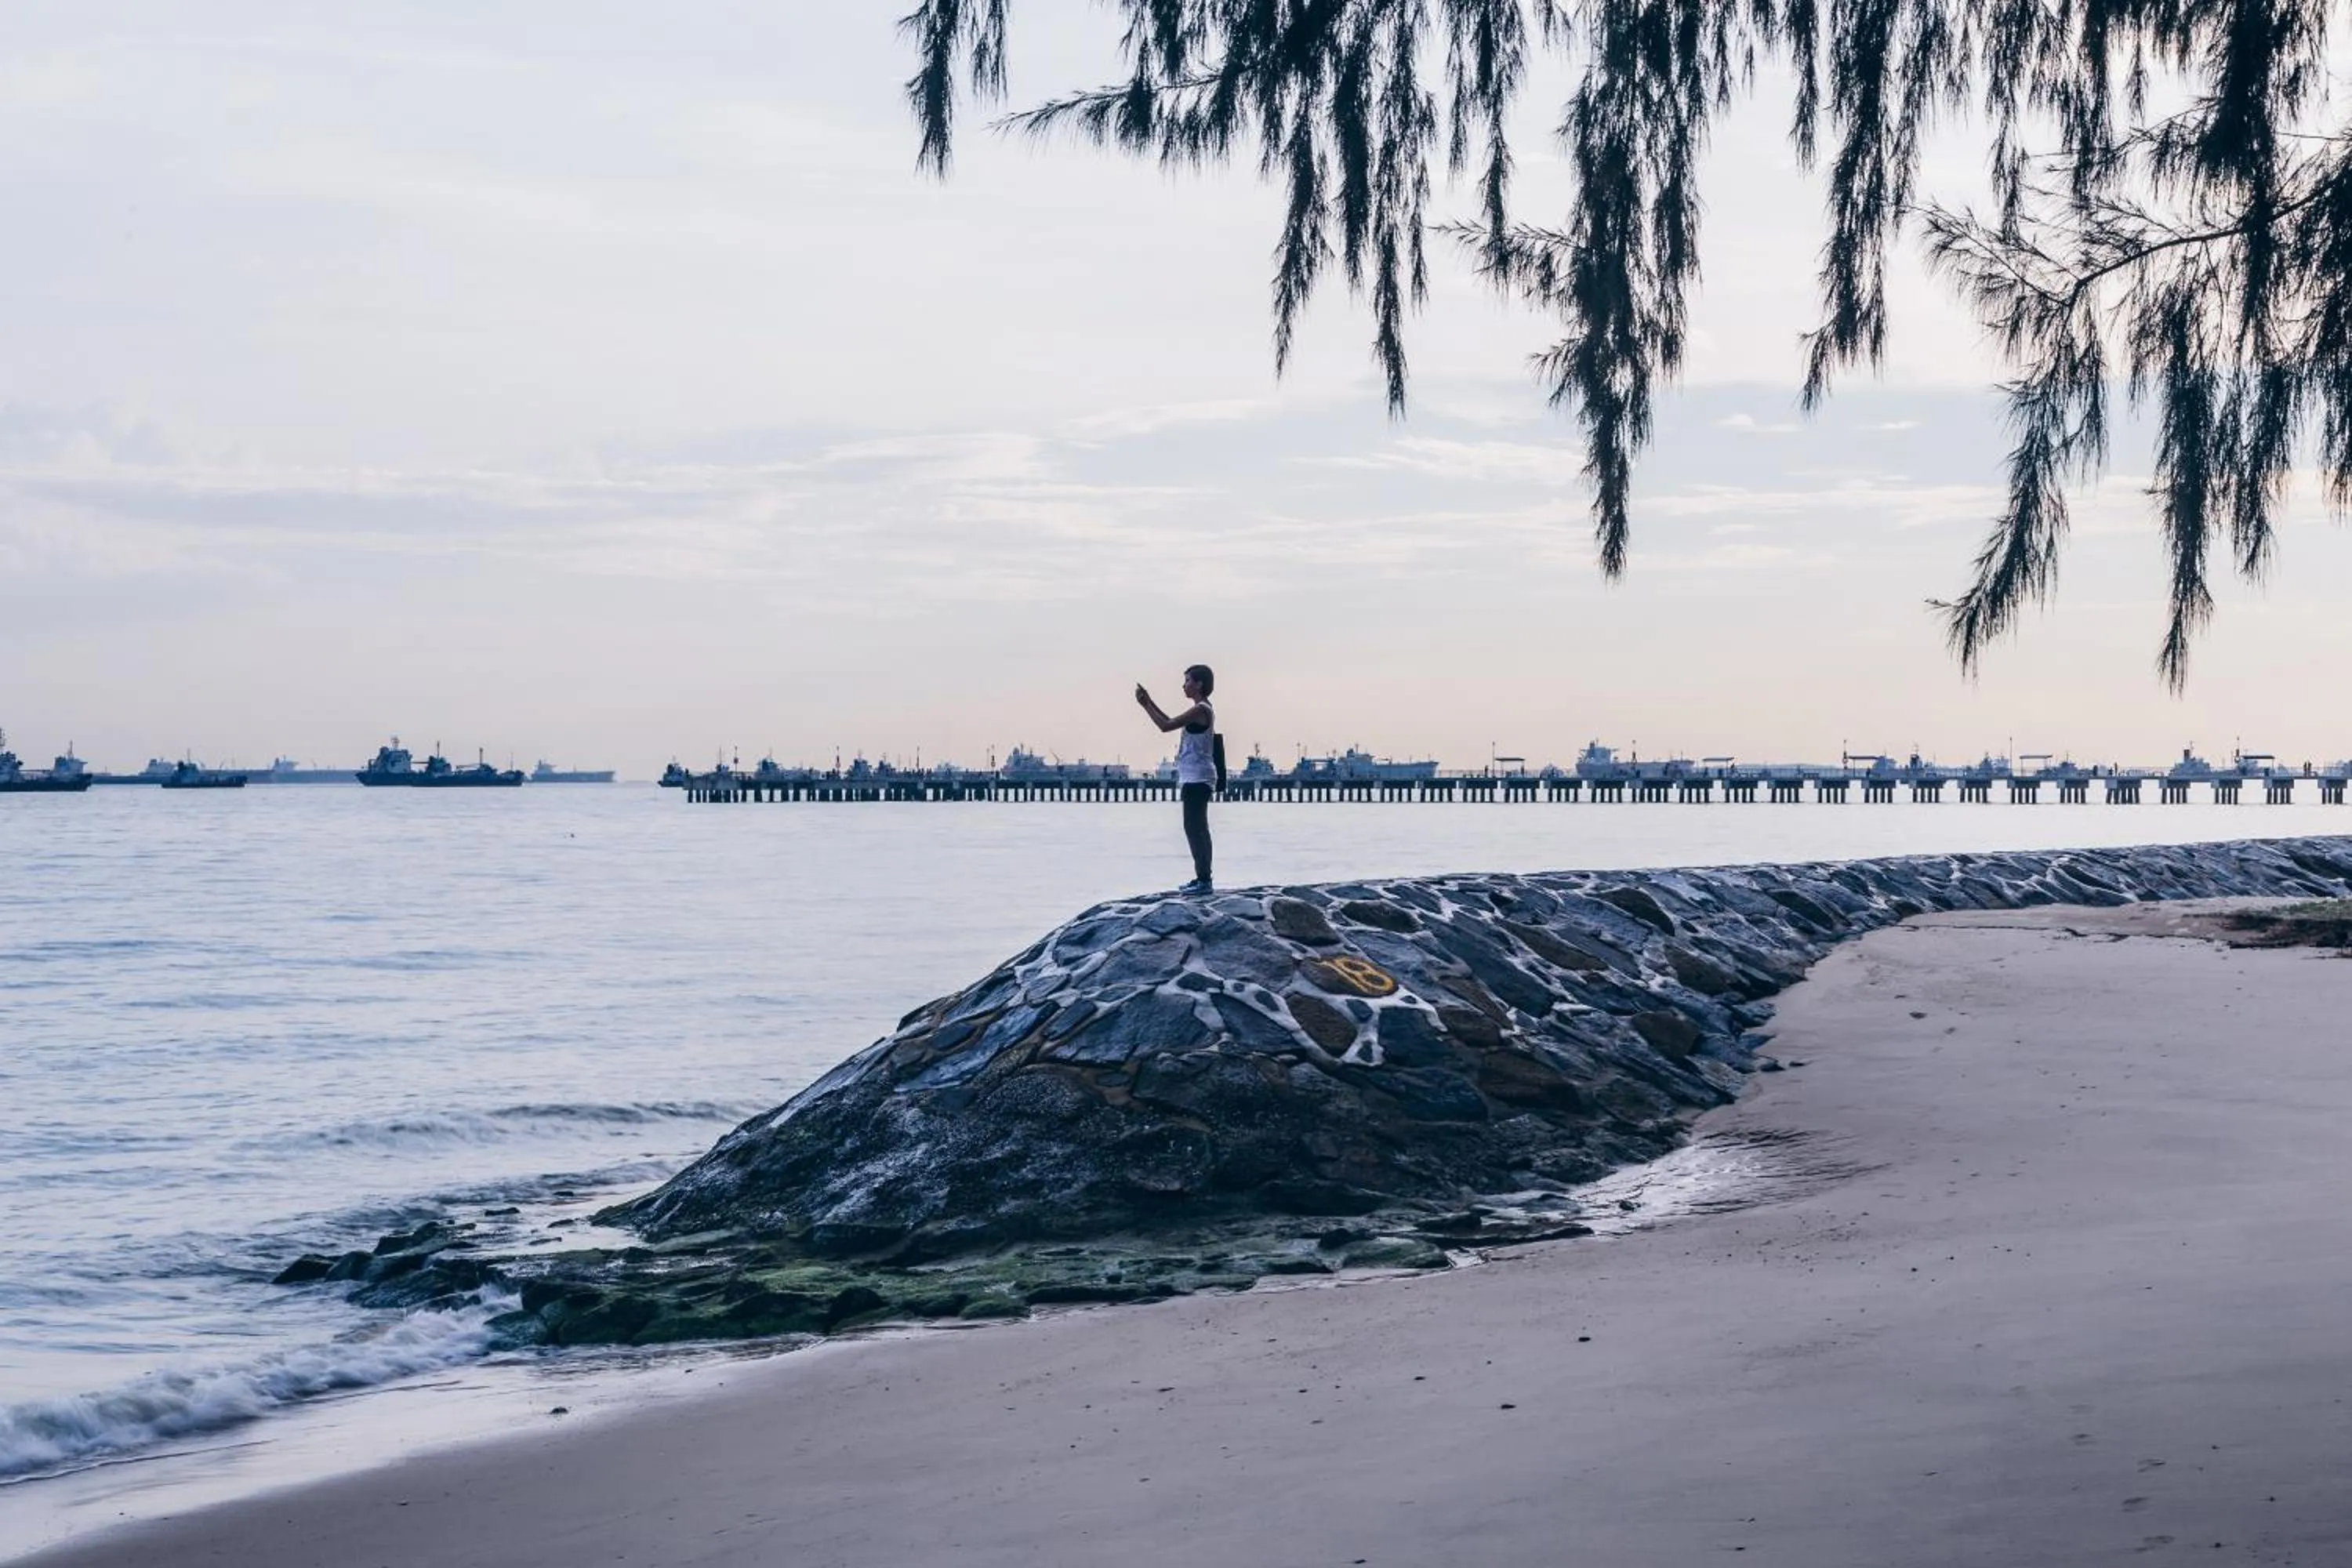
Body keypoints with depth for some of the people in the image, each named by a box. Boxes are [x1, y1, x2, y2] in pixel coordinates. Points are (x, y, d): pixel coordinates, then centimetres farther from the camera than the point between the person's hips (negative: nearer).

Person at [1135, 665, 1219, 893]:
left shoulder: (1200, 710, -15)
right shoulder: (1202, 710, 16)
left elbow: (1165, 726, -16)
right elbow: (1171, 723, 26)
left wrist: (1145, 705, -6)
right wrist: (1150, 703, 21)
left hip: (1197, 778, -10)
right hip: (1195, 778, 10)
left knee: (1195, 827, -10)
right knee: (1196, 828, 12)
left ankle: (1204, 879, -11)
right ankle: (1203, 878, 16)